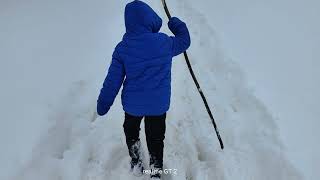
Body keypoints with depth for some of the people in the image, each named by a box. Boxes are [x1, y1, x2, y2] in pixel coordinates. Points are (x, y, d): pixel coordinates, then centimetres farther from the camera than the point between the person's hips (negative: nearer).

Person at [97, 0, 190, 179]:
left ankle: (136, 163, 41)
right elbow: (185, 40, 7)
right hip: (159, 104, 0)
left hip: (132, 104, 0)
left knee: (131, 132, 29)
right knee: (156, 137, 20)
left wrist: (103, 104, 3)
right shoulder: (165, 42, -14)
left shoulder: (122, 48, -14)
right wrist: (176, 24, 24)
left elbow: (112, 81, -9)